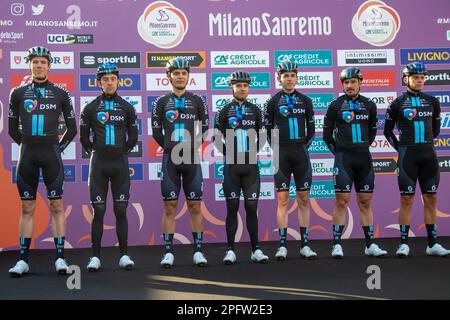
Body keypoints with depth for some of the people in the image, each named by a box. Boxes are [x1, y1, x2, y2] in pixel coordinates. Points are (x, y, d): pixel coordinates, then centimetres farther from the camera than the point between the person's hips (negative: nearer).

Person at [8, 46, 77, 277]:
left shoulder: (60, 94, 5)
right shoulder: (18, 93, 8)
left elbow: (72, 128, 11)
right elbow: (12, 129, 15)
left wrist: (59, 148, 5)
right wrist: (27, 145, 9)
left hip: (51, 154, -1)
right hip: (27, 155, 1)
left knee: (56, 206, -1)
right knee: (27, 208, 4)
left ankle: (60, 258, 3)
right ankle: (23, 260, 8)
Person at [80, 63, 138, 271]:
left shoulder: (127, 108, 8)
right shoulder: (90, 108, 5)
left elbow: (133, 137, 13)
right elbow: (84, 137, 10)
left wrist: (122, 151, 9)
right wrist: (95, 152, 7)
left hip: (120, 163, 1)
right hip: (98, 163, -1)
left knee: (121, 210, 3)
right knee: (99, 210, 0)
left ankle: (124, 256, 9)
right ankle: (95, 257, 5)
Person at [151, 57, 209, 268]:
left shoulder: (197, 101, 8)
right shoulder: (162, 102, 6)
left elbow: (204, 129, 14)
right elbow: (156, 132, 10)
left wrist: (192, 146, 10)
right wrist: (170, 148, 9)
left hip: (192, 160, 1)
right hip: (170, 160, 0)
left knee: (195, 206, 2)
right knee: (170, 206, 1)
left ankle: (198, 251, 9)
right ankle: (168, 252, 6)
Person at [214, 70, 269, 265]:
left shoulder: (255, 111, 9)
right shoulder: (225, 111, 4)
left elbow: (262, 136, 15)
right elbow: (216, 136, 6)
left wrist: (254, 151, 5)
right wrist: (228, 153, -2)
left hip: (250, 165, 2)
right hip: (232, 166, -1)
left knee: (251, 208, 4)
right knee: (232, 208, 1)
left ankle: (256, 250, 11)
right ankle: (230, 251, 6)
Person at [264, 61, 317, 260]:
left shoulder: (305, 101, 10)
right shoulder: (273, 102, 5)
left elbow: (311, 129, 15)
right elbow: (268, 129, 8)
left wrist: (305, 145, 4)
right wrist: (276, 148, 0)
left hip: (301, 153, 2)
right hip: (282, 154, -2)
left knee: (304, 199, 3)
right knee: (282, 199, -2)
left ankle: (305, 244, 9)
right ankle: (282, 245, 1)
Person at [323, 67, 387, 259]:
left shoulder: (369, 105, 9)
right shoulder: (336, 106, 0)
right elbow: (327, 133, 7)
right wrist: (338, 152, 5)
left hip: (364, 158, 3)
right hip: (344, 158, -3)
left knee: (366, 203, 7)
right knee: (342, 201, -5)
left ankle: (370, 245, 13)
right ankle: (337, 245, -1)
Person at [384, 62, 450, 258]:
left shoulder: (432, 102, 9)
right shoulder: (398, 103, 2)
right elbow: (388, 130, 9)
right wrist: (400, 148, 5)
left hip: (428, 154, 3)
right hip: (407, 155, -3)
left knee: (430, 199, 5)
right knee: (406, 199, -2)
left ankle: (433, 244, 12)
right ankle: (404, 244, 3)